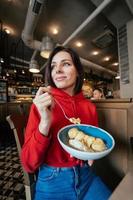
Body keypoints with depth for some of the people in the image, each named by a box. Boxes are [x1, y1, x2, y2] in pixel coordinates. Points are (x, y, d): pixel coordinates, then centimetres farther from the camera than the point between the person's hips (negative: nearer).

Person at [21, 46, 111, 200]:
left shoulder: (89, 107, -7)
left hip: (86, 177, 3)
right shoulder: (41, 105, -16)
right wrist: (45, 123, -32)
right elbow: (29, 164, -17)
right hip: (52, 182, -2)